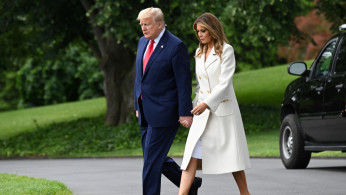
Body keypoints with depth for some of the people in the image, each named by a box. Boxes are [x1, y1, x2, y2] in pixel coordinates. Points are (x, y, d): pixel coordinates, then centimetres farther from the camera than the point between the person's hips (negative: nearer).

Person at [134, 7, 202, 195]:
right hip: (146, 113, 8)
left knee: (152, 159, -8)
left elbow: (184, 82, -13)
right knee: (156, 158, 12)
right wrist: (138, 106, 18)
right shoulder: (143, 42, 11)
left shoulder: (176, 46, -12)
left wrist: (185, 113, -15)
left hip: (163, 113, -8)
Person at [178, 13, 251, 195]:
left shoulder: (226, 50, -7)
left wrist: (207, 103, -24)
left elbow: (224, 83, -16)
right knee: (192, 153, -6)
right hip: (202, 112, 5)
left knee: (232, 155, 1)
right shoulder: (199, 53, 13)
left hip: (222, 110, -5)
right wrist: (195, 104, 16)